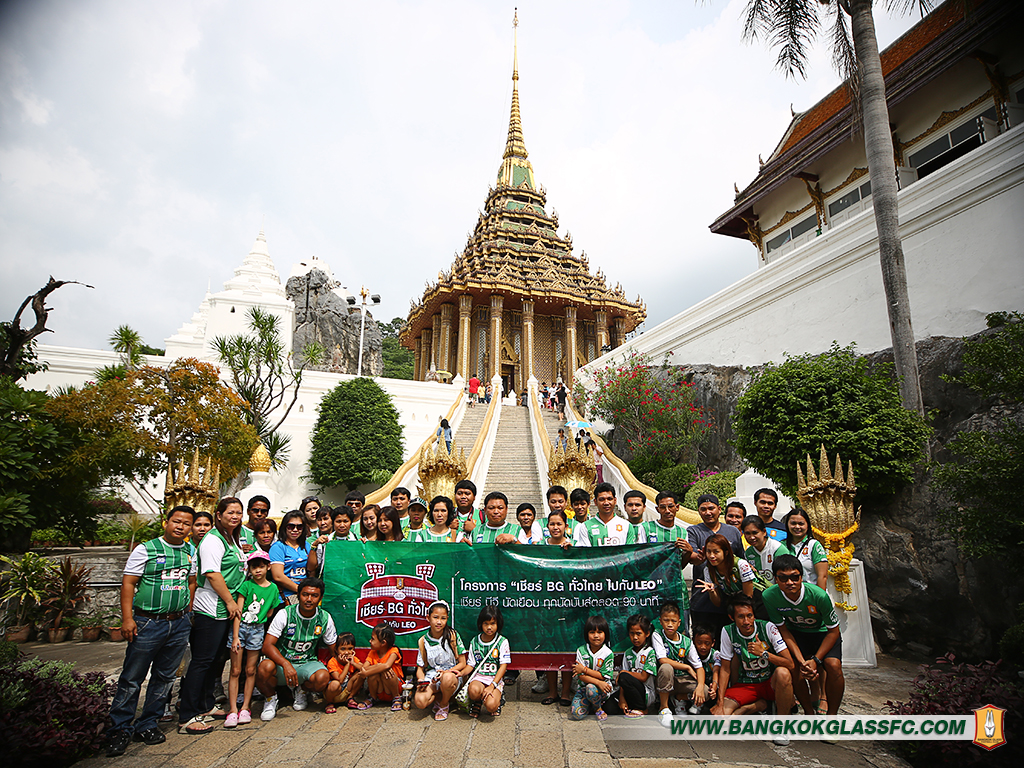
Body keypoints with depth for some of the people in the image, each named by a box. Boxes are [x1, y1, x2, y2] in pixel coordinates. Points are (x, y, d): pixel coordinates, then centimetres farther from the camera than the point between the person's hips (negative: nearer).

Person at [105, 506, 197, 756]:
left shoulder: (190, 553, 8)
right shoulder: (146, 550, -6)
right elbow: (128, 583, -7)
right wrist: (127, 618, -13)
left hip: (179, 624, 4)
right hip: (147, 623, -4)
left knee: (165, 678, 11)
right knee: (131, 679, 2)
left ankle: (147, 725, 25)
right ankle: (120, 730, 17)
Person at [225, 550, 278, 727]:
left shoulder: (273, 588, 3)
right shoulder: (246, 585, -6)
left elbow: (269, 614, 9)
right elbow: (238, 611, -8)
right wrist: (235, 637, -13)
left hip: (258, 629, 2)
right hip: (240, 627, -2)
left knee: (250, 671, 6)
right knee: (235, 671, 0)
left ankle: (245, 708, 14)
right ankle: (232, 710, 5)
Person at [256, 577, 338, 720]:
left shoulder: (325, 618, -4)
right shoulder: (285, 614, -11)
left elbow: (333, 650, 6)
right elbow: (267, 645, -18)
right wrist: (286, 664, -34)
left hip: (307, 663, 1)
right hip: (281, 662, -1)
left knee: (322, 678, -31)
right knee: (265, 667, -35)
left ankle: (300, 690, 6)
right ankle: (271, 698, 0)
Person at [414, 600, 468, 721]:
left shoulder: (452, 635, -5)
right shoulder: (423, 641, 2)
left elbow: (462, 663, -3)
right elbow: (420, 667, 7)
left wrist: (446, 672, -19)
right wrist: (421, 681, -15)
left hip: (452, 674, -2)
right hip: (431, 676, 2)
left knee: (447, 678, -39)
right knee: (419, 702, -28)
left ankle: (444, 706, -6)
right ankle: (439, 697, 6)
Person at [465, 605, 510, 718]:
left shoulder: (502, 642, 0)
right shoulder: (474, 642, 8)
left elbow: (503, 666, -6)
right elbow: (470, 665, 9)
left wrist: (492, 686, -17)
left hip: (496, 679, -2)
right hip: (478, 677, 2)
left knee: (491, 706, -29)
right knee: (474, 690, -35)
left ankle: (498, 699, 9)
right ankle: (477, 703, 3)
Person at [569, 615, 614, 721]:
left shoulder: (608, 653, -8)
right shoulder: (581, 651, -4)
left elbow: (604, 676, -13)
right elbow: (580, 676, -11)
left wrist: (584, 669, -16)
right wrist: (598, 682, -26)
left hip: (603, 689, -2)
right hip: (583, 687, 2)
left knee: (591, 688, -36)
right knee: (576, 714, -20)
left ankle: (598, 708, -4)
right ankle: (590, 703, 12)